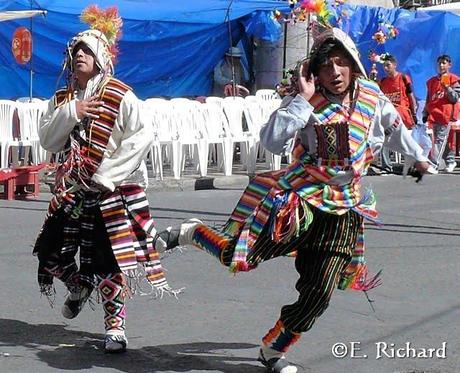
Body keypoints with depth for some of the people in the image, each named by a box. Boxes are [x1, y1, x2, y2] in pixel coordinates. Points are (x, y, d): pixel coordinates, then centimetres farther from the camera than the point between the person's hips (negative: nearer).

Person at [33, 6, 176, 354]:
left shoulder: (120, 96, -10)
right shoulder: (63, 99, 9)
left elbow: (142, 138, -16)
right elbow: (48, 140, 3)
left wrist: (106, 175, -18)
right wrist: (70, 113, -14)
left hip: (115, 189, -6)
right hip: (72, 190, 6)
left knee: (113, 259, -7)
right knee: (53, 253, 8)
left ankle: (115, 324, 7)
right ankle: (79, 287, 40)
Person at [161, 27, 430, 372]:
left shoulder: (371, 96, 3)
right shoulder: (307, 102, -10)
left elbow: (395, 128, 24)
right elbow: (272, 142, -24)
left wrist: (417, 156, 37)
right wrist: (304, 99, -24)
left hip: (343, 210, 4)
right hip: (299, 198, -4)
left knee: (318, 296, 0)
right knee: (239, 256, -13)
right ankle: (191, 233, 17)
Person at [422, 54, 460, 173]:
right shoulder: (431, 81, 19)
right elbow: (428, 100, 23)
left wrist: (447, 88, -17)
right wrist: (425, 115, 18)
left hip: (446, 114, -6)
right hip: (434, 114, 6)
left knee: (440, 140, -13)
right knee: (445, 141, 11)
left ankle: (434, 164, -20)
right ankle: (450, 162, 23)